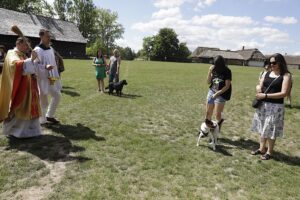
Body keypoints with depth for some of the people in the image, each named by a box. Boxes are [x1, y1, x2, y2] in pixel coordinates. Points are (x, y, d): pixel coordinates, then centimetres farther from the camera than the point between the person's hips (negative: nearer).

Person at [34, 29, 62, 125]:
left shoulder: (51, 49, 10)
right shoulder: (37, 50, -14)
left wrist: (56, 75, 15)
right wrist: (45, 66, -34)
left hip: (51, 78, 8)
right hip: (42, 78, -7)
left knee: (57, 95, 11)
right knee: (43, 100, 2)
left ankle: (49, 116, 26)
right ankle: (43, 120, 18)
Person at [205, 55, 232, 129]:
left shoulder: (227, 71, -11)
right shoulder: (214, 69, -1)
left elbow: (227, 86, -12)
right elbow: (208, 82, 3)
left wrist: (217, 93, -16)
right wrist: (210, 71, -10)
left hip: (221, 95, -4)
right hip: (211, 92, 4)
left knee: (217, 114, -3)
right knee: (208, 112, 7)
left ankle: (219, 123, 25)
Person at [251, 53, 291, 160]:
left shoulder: (286, 75, -8)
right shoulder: (266, 73, 8)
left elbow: (284, 93, -16)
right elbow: (259, 87, 9)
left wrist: (266, 95, -20)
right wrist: (258, 89, -16)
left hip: (275, 107, -5)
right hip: (262, 105, 5)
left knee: (271, 129, 4)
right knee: (262, 128, 14)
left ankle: (269, 152, 20)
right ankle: (262, 148, 29)